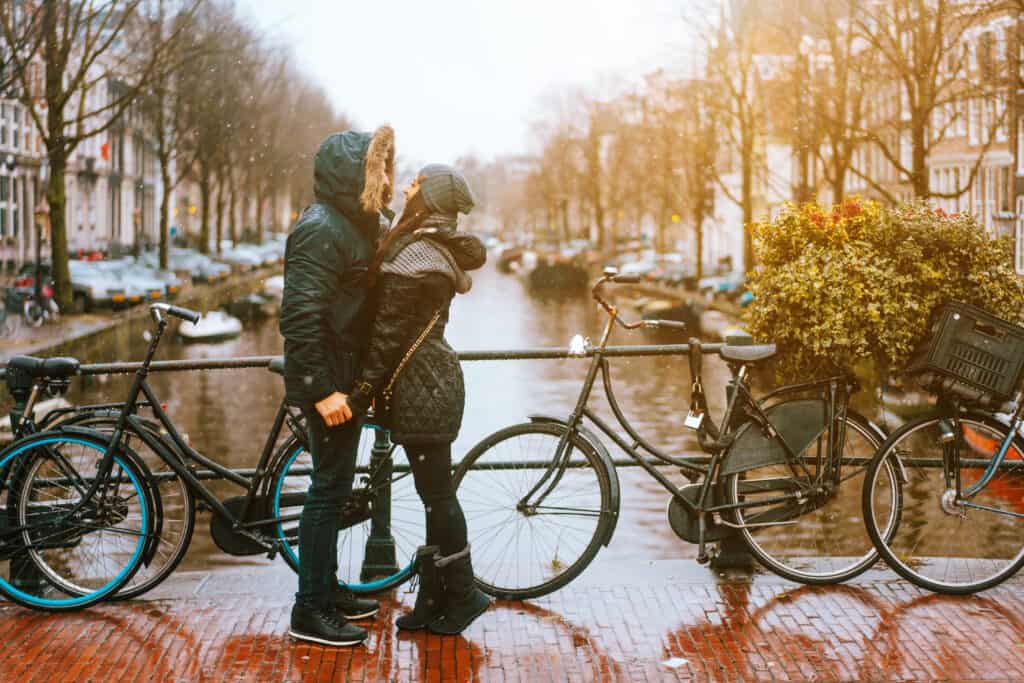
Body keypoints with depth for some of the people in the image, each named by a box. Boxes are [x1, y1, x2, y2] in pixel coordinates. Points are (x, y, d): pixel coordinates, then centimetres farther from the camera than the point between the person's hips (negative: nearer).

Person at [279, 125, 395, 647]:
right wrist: (321, 389, -26)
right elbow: (300, 316, -26)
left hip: (345, 377, 10)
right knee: (330, 487, -4)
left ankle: (327, 589, 30)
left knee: (334, 486, 17)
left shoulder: (353, 224, 13)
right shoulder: (320, 229, -19)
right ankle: (310, 612, 5)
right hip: (327, 382, -10)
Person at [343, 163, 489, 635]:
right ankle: (435, 596, 21)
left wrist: (362, 392, -12)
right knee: (434, 493, 13)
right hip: (427, 386, 10)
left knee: (436, 494, -1)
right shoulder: (431, 247, 11)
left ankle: (463, 593, 9)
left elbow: (391, 334, -17)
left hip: (422, 390, -10)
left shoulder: (415, 259, -18)